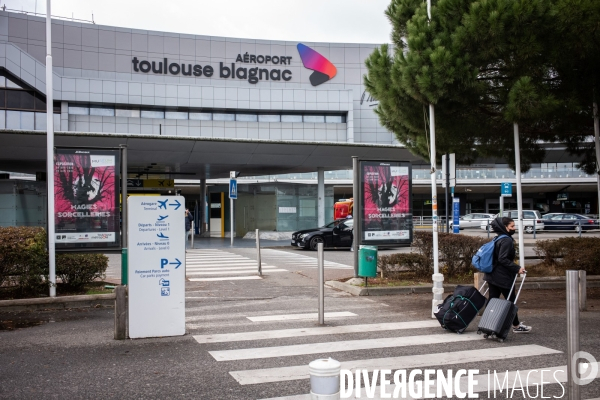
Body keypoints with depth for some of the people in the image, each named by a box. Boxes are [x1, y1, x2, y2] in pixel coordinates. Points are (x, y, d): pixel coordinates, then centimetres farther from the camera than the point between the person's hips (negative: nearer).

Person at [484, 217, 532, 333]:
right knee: (511, 301, 5)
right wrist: (517, 268, -22)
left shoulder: (498, 239, 14)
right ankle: (516, 326, 17)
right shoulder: (507, 240, -15)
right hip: (503, 277, -9)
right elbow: (503, 259, -23)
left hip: (493, 276, 9)